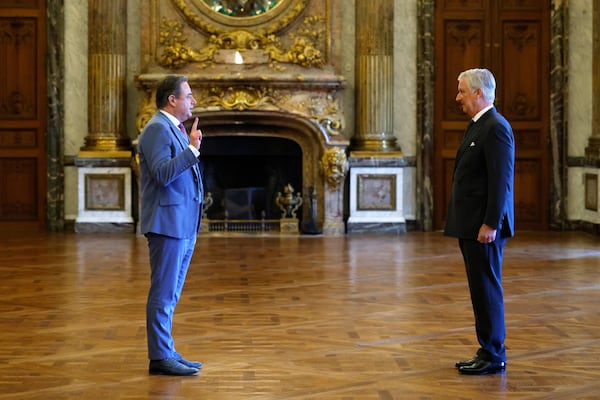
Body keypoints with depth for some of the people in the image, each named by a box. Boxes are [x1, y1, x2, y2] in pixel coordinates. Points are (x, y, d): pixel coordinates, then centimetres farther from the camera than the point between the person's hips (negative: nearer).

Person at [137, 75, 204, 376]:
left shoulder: (174, 129, 18)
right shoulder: (157, 128, -12)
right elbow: (163, 173, -23)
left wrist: (191, 146, 13)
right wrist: (192, 149, -22)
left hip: (183, 225, 10)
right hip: (167, 223, -10)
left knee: (170, 294, 14)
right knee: (163, 293, -5)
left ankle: (166, 352, 20)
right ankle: (160, 357, -1)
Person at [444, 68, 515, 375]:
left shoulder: (496, 128, -15)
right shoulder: (477, 126, 16)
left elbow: (501, 180, -20)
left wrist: (490, 224, -22)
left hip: (484, 226, -10)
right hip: (470, 224, 10)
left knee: (487, 288, -4)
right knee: (481, 289, 13)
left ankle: (493, 356, 3)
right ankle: (487, 352, 19)